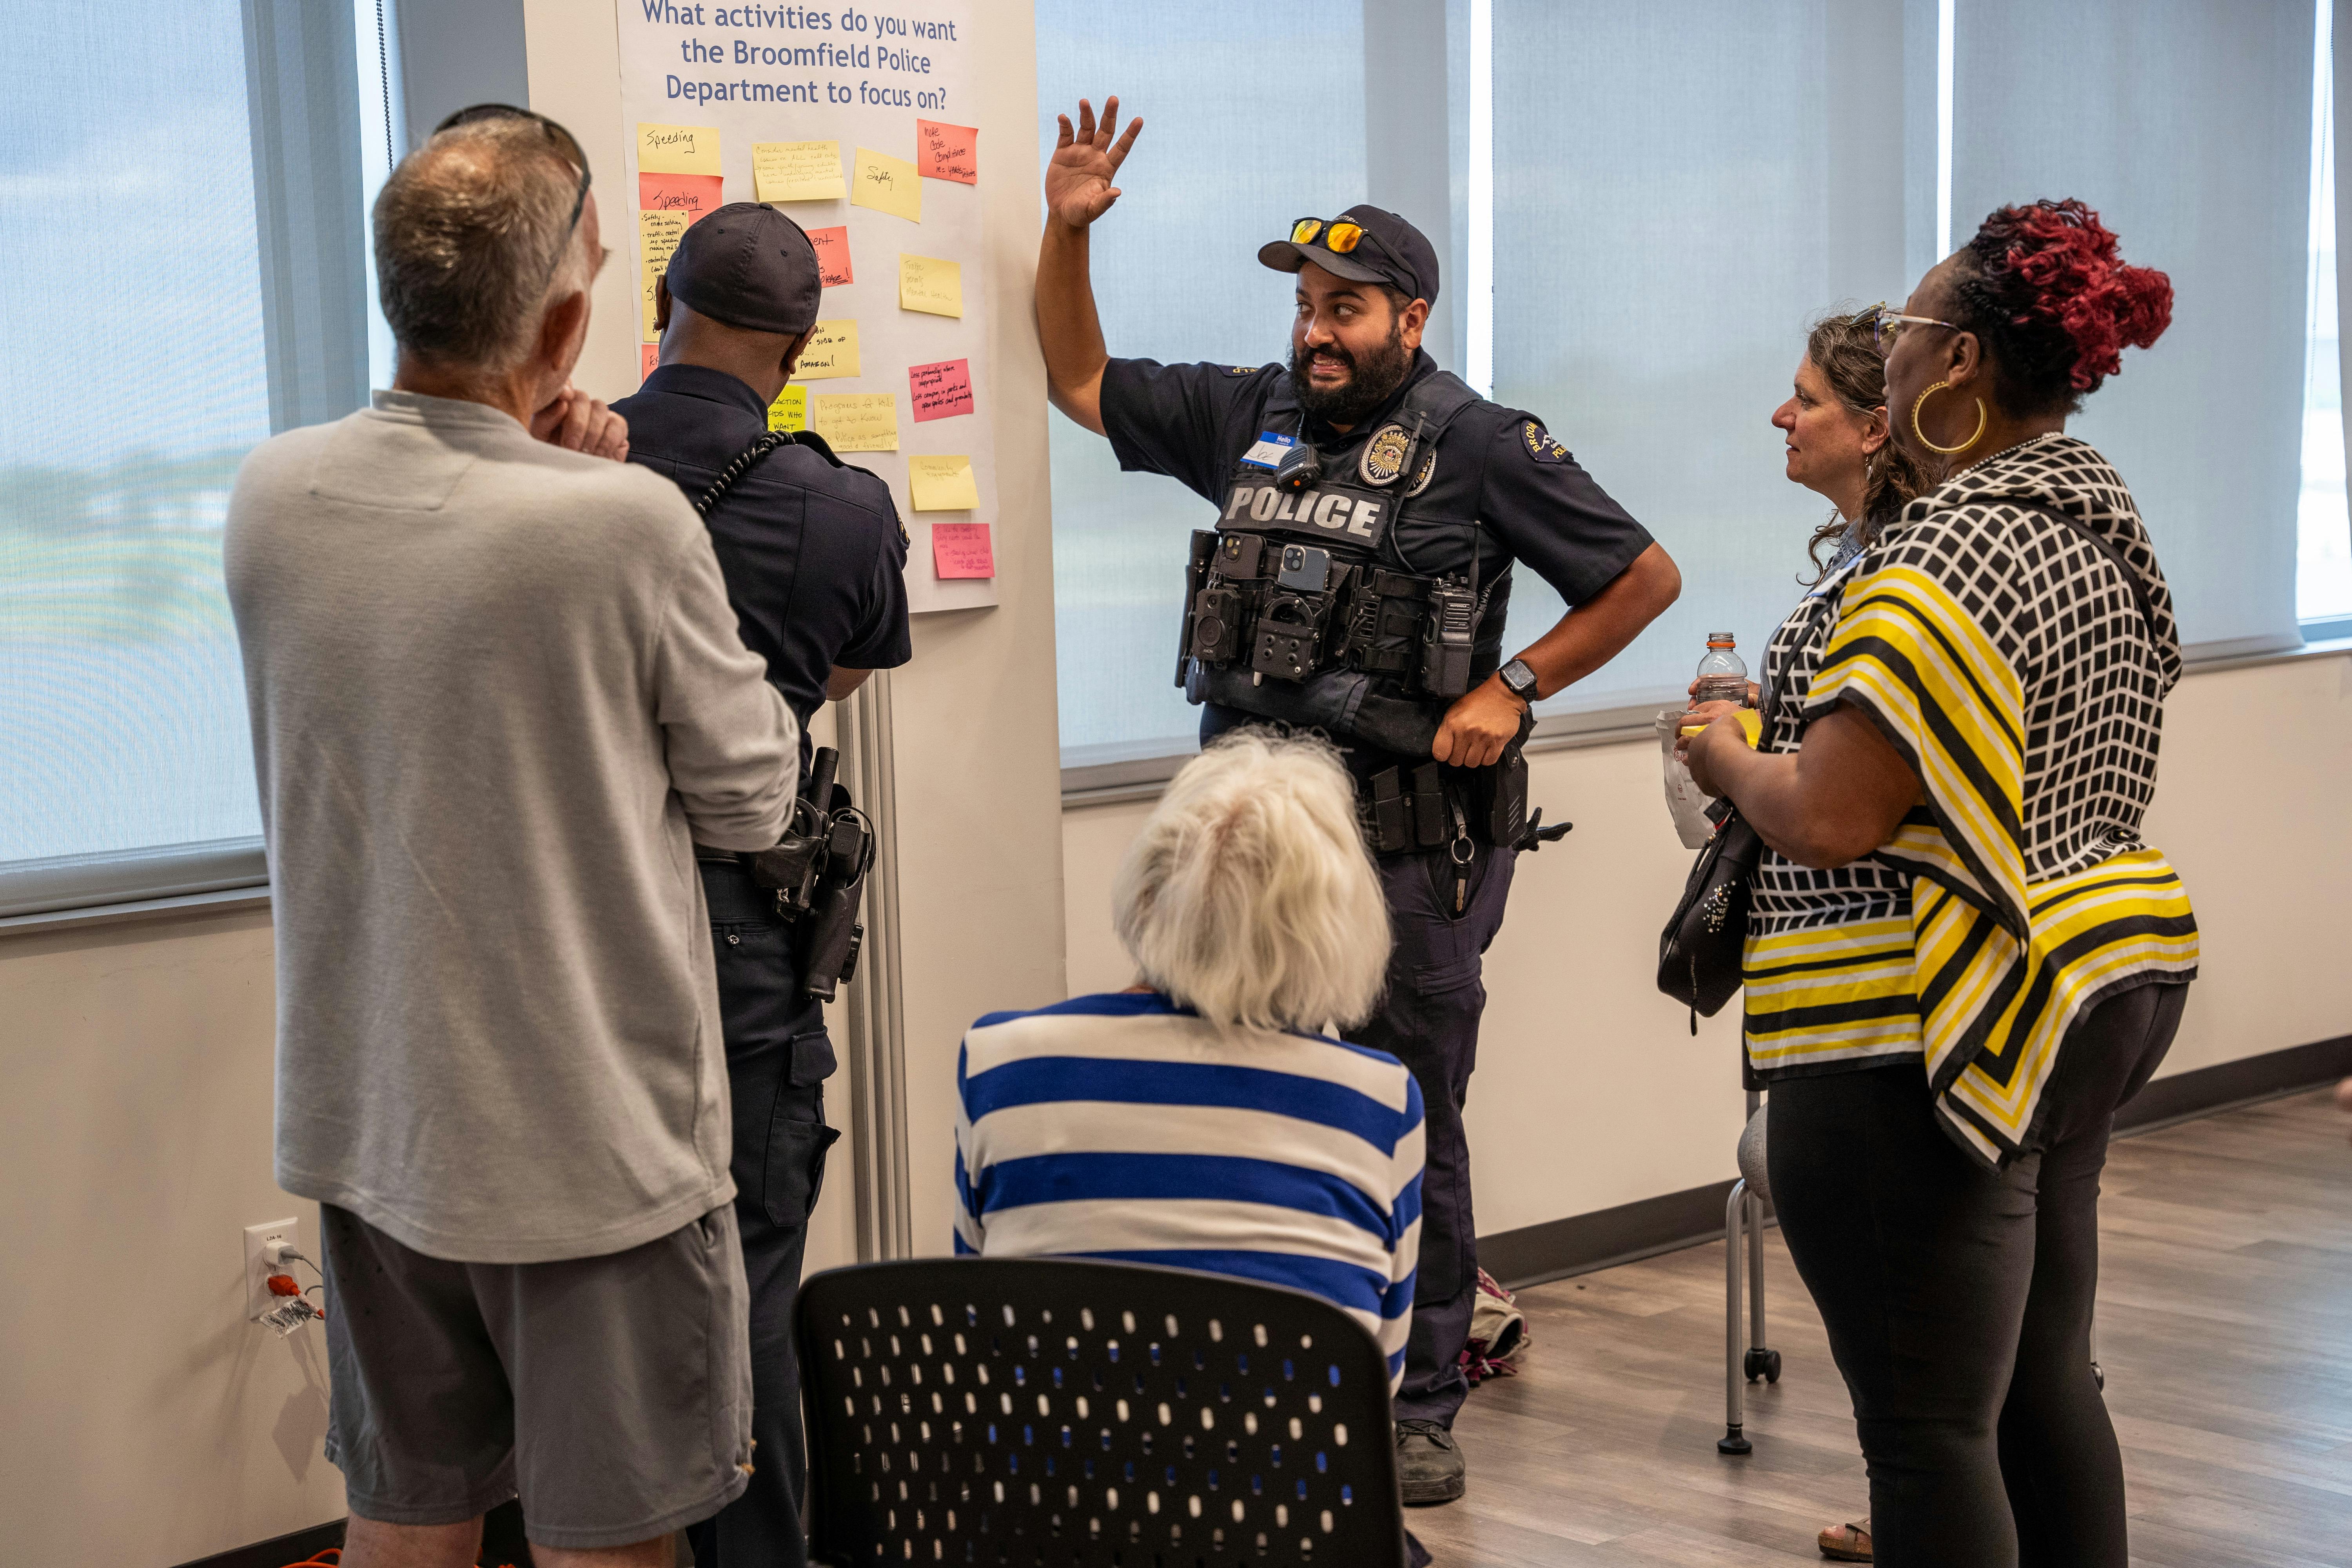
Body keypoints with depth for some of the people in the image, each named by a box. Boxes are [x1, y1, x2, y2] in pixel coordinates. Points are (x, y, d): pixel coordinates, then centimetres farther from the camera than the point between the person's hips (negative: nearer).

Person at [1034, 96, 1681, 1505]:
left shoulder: (1481, 447, -4)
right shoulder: (1249, 414, 10)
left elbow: (1647, 579, 1)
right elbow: (1082, 381, 21)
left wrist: (1513, 685, -6)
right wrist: (1068, 231, 9)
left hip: (1412, 843, -5)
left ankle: (1420, 1404, 14)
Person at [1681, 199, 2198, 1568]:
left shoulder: (1947, 557, -21)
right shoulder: (2103, 525, 11)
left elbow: (1830, 822, -24)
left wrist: (1727, 758, -4)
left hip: (1929, 1042, -10)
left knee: (1927, 1428, -2)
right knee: (2046, 1381, 19)